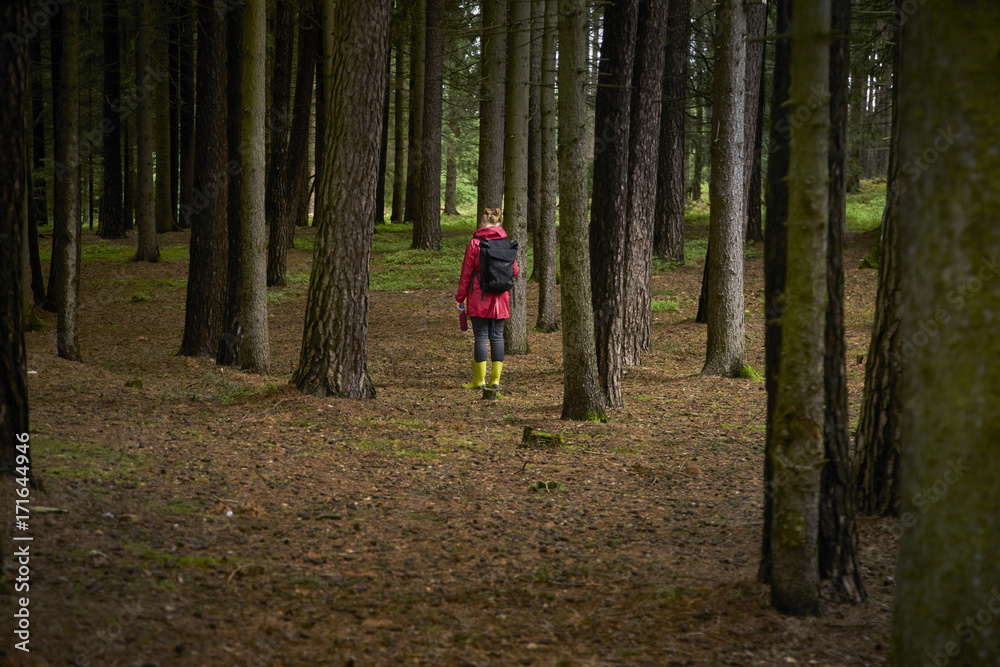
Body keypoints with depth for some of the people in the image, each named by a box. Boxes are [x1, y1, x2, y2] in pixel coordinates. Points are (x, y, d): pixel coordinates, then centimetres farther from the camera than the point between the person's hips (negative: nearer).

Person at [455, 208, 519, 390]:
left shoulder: (474, 243, -7)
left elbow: (466, 273, -5)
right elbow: (514, 271, 6)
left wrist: (460, 297, 3)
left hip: (479, 298, -3)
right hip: (500, 298, 3)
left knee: (480, 336, 0)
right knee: (497, 336, 8)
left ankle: (479, 379, 2)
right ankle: (495, 378, 7)